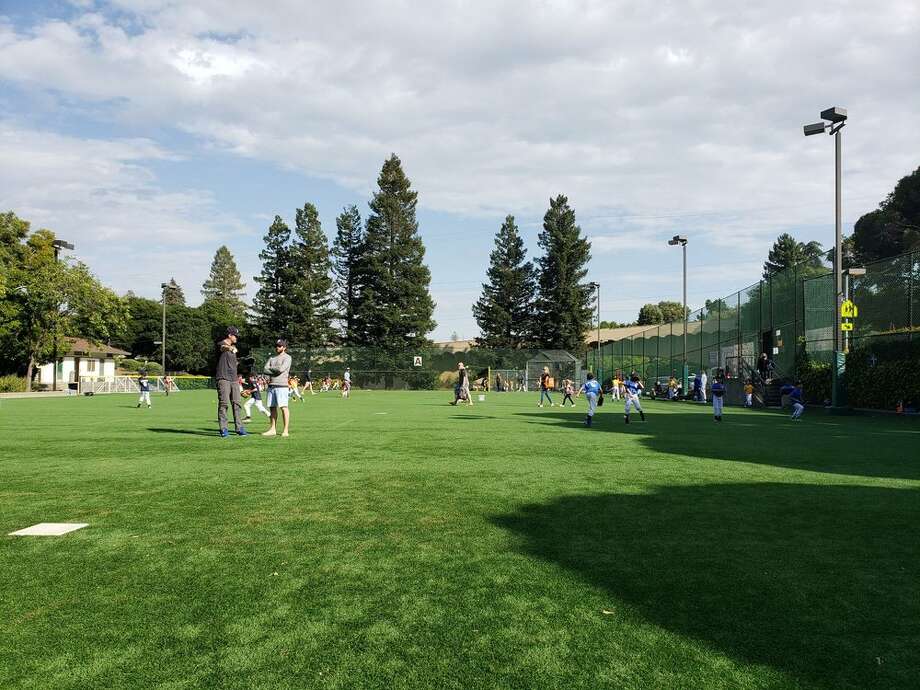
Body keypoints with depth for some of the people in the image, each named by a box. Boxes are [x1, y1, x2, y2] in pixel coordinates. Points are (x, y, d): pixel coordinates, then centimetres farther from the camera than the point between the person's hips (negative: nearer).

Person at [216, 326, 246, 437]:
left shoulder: (233, 347, 21)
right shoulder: (221, 344, -3)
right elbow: (222, 348, -30)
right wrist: (230, 348, -53)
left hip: (234, 379, 7)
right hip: (223, 379, -7)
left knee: (237, 403, 4)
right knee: (223, 403, -7)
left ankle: (239, 427, 7)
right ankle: (223, 429, -3)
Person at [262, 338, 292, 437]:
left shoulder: (287, 357, 2)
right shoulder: (272, 358, 21)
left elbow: (281, 369, -13)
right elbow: (265, 370, 8)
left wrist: (271, 368, 2)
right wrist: (276, 371, -6)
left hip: (281, 385, -7)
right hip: (271, 385, 7)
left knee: (283, 407, -9)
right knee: (272, 407, 7)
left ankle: (285, 430, -9)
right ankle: (272, 429, 13)